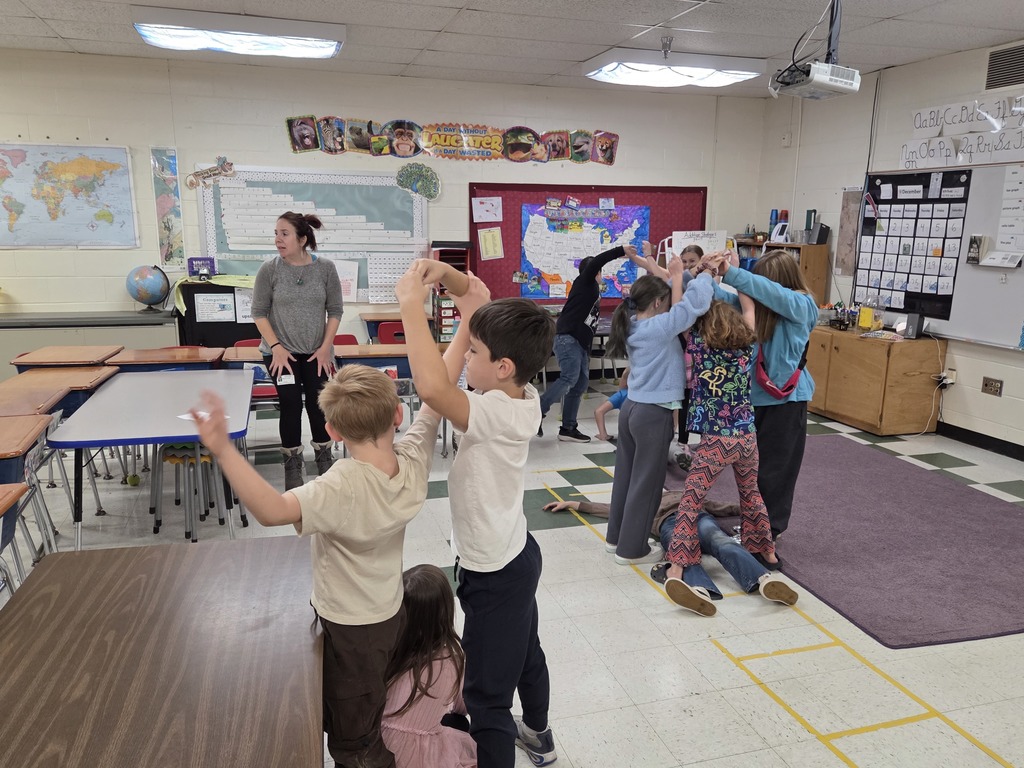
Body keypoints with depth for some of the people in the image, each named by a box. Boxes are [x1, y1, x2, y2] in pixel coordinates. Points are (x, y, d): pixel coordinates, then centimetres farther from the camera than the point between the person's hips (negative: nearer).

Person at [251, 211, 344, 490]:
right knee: (290, 404, -5)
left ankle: (324, 458, 21)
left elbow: (334, 310, 0)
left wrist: (325, 347, -6)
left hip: (316, 352, 1)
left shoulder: (325, 268, -6)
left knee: (319, 403, 2)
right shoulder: (269, 269, -8)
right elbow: (259, 312, -2)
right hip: (281, 352, -1)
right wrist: (276, 347, -10)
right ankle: (292, 464, 11)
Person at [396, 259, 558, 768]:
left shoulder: (497, 414, -32)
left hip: (493, 574, -10)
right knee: (526, 653, 32)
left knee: (486, 697, 7)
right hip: (516, 555, 10)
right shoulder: (522, 394, -9)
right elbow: (481, 299, -2)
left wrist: (412, 303, -41)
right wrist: (445, 274, -18)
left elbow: (431, 387, -51)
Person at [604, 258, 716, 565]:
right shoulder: (658, 327, -18)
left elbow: (676, 313, 13)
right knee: (646, 482, 3)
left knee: (626, 475, 17)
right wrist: (705, 274, -7)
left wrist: (676, 276, 15)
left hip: (631, 408, 9)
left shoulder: (635, 327, 5)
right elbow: (694, 303, -23)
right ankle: (631, 548, 14)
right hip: (653, 415, -9)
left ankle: (617, 537, 29)